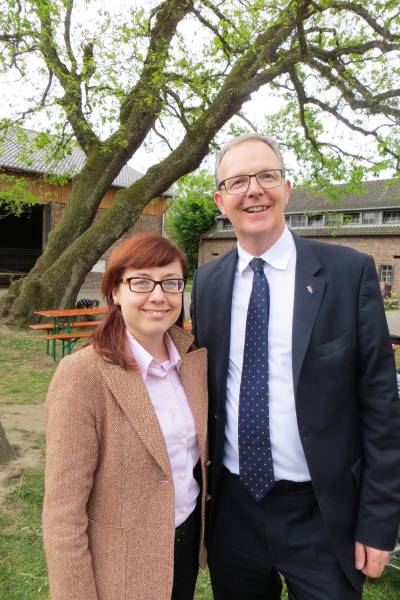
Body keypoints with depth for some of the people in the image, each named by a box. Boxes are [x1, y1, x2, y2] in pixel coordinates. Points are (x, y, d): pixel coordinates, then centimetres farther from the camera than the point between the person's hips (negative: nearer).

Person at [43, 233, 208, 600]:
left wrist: (209, 531, 8)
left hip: (189, 538, 5)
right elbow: (63, 511, -20)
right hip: (122, 562, -5)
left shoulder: (197, 357, -6)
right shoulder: (83, 375, -24)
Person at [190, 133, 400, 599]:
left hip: (321, 513, -3)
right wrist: (198, 481, 8)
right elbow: (206, 387, 6)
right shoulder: (207, 282, 0)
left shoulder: (349, 272, -11)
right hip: (231, 505, 4)